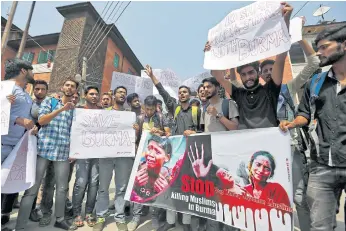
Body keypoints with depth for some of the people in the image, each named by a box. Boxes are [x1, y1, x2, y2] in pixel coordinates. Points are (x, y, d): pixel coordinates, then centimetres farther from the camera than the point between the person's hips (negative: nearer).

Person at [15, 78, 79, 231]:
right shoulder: (49, 101, 7)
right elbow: (41, 120, -8)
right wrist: (62, 109, -18)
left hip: (63, 152, 3)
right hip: (44, 149, -3)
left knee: (62, 188, 10)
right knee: (32, 188, 1)